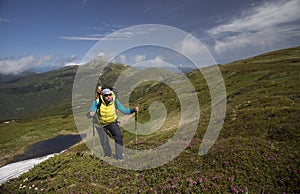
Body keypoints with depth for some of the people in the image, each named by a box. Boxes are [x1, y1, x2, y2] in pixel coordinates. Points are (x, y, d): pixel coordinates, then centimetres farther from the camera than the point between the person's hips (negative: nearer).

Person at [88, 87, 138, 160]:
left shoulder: (115, 101, -22)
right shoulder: (97, 102, -26)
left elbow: (124, 110, -17)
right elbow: (89, 114, -30)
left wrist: (133, 109, -34)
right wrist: (91, 114, -55)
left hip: (112, 122, 1)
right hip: (101, 124, 0)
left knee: (119, 136, -19)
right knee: (104, 142, 0)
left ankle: (119, 157, -3)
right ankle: (108, 156, 29)